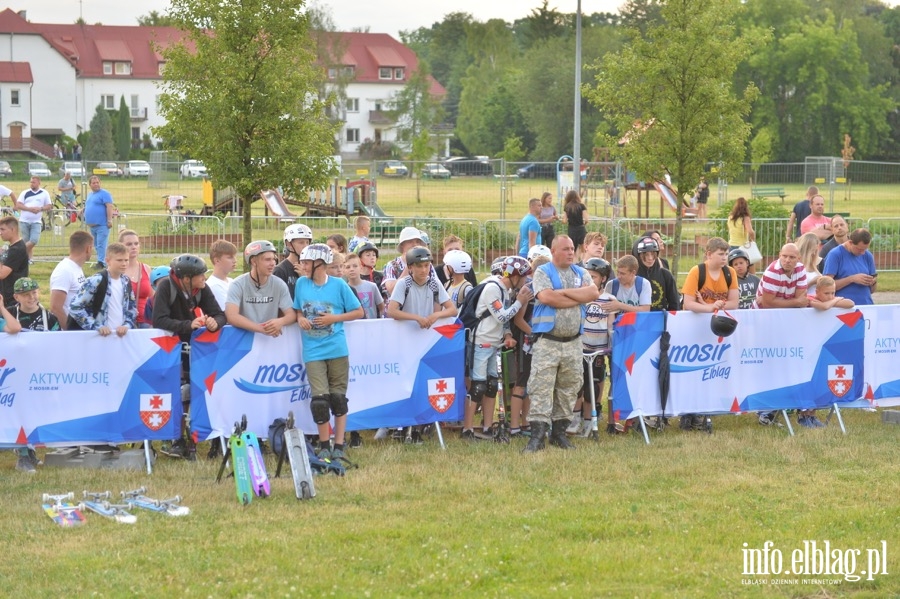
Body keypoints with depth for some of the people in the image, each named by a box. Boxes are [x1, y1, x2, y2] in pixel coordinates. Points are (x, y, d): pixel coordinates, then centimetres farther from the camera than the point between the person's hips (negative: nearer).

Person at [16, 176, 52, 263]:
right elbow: (18, 205, -2)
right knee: (26, 241, 3)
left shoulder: (44, 193, 5)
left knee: (34, 240, -16)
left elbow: (49, 206, 6)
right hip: (24, 221, 1)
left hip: (36, 221, 0)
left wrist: (40, 209, -13)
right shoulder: (25, 193, 4)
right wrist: (29, 208, -16)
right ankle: (30, 257, 15)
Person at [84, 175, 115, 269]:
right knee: (96, 245, 11)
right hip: (92, 225, 9)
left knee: (101, 244, -12)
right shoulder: (90, 194, 19)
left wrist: (109, 220, -21)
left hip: (102, 224, -9)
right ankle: (100, 261, 17)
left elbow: (109, 207, -15)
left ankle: (101, 262, -14)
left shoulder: (104, 194, -7)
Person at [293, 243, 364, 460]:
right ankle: (324, 446, 9)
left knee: (338, 397, 4)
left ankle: (339, 445, 12)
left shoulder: (338, 285, 0)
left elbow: (358, 312, 4)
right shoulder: (302, 283, 6)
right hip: (313, 352, 1)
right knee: (319, 399, -5)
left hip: (337, 350, -1)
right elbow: (297, 310, 18)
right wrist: (300, 318, -5)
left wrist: (334, 318, -8)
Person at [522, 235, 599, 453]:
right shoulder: (543, 272, 1)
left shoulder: (580, 273, 14)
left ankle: (559, 431, 16)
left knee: (569, 387, 7)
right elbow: (545, 297, -16)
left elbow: (594, 293, -3)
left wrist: (566, 292, -9)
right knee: (541, 387, -11)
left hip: (573, 342, 5)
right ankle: (538, 433, -13)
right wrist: (579, 299, -7)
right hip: (547, 342, -5)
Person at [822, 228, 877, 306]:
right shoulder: (835, 255, -5)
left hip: (866, 305, 4)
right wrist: (852, 279, -17)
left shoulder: (867, 256, 10)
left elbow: (872, 290, 16)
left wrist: (873, 282, -5)